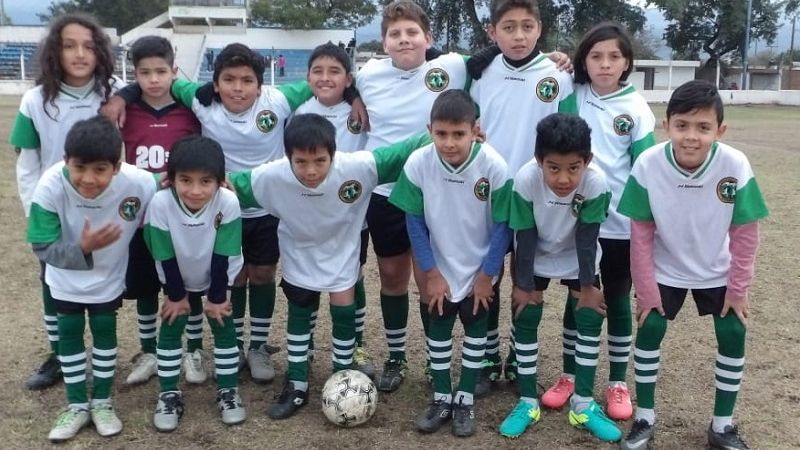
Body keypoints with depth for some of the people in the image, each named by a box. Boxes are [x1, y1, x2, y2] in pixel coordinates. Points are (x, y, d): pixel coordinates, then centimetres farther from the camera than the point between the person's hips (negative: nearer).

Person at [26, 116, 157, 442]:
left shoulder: (141, 184, -35)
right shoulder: (50, 187, -35)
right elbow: (43, 250, -28)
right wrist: (83, 248, -45)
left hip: (109, 274, 0)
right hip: (66, 276, 0)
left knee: (105, 330, 12)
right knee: (69, 333, 10)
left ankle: (102, 402, 30)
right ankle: (77, 405, 28)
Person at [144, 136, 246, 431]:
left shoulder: (228, 203, -34)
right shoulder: (160, 204, -33)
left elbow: (222, 256, -23)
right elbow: (166, 257, -20)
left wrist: (216, 297, -14)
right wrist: (176, 296, -11)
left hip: (218, 280, 0)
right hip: (179, 281, 1)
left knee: (224, 329, 3)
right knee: (170, 331, 4)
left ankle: (228, 392, 19)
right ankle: (169, 395, 19)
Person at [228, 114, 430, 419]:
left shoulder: (357, 167, -38)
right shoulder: (271, 177, -34)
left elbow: (402, 153, -27)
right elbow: (230, 186, -16)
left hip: (341, 248, -1)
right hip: (299, 251, 1)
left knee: (343, 310, 3)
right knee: (298, 312, 12)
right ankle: (296, 385, 29)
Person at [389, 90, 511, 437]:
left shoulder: (494, 166, -27)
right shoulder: (418, 163, -23)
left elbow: (502, 225, -15)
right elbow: (415, 221, -10)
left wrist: (487, 275, -10)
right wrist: (430, 273, -8)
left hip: (480, 268, -1)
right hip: (440, 267, 1)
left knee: (476, 329, 11)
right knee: (438, 329, 11)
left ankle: (465, 400, 27)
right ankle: (442, 398, 27)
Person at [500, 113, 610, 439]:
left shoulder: (596, 184, -34)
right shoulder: (525, 180, -34)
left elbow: (586, 240, -22)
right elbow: (524, 239, -23)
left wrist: (588, 287, -12)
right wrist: (524, 286, -14)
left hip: (578, 259, 0)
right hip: (534, 258, 0)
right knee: (524, 317, -3)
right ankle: (528, 401, 9)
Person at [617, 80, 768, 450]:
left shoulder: (736, 166, -27)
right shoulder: (647, 166, -27)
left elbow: (745, 233, -14)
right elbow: (641, 233, -17)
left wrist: (738, 288, -9)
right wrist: (645, 290, -13)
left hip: (718, 272, 1)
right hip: (665, 270, 0)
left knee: (733, 335, -1)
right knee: (649, 329, -3)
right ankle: (644, 418, 15)